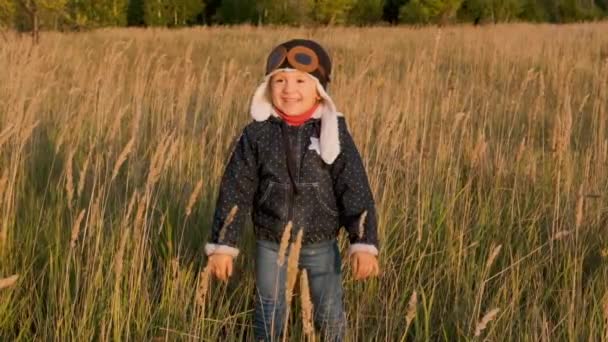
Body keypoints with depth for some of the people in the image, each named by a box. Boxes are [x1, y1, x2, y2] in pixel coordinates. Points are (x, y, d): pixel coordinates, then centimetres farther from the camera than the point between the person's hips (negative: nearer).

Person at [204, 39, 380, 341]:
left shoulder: (334, 132, -10)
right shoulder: (257, 134, -9)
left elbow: (355, 190, -10)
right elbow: (234, 191, -6)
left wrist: (364, 244, -16)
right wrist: (222, 245, -8)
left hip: (321, 245, 0)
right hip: (270, 244, 1)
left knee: (330, 315, 11)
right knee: (269, 314, 14)